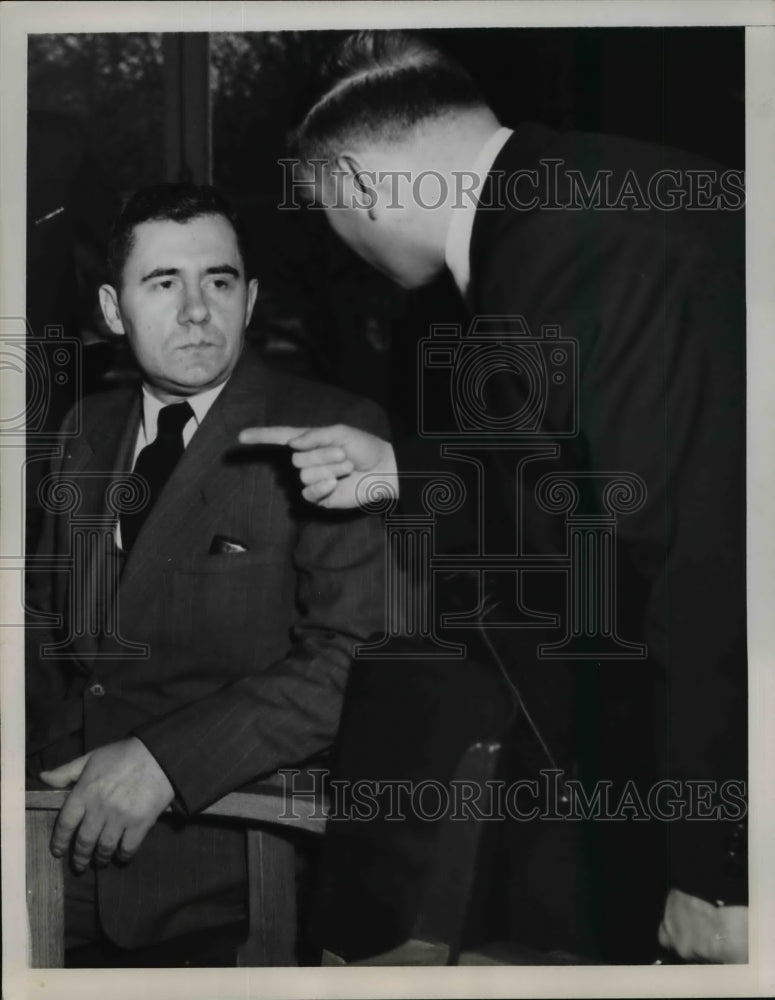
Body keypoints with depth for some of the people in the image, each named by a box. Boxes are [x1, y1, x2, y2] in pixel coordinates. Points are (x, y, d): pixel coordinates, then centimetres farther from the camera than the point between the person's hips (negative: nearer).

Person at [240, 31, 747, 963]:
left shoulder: (608, 247, -27)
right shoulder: (552, 219, 3)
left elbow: (711, 554, -29)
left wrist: (718, 874, -24)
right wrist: (401, 465, 8)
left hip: (711, 746, -8)